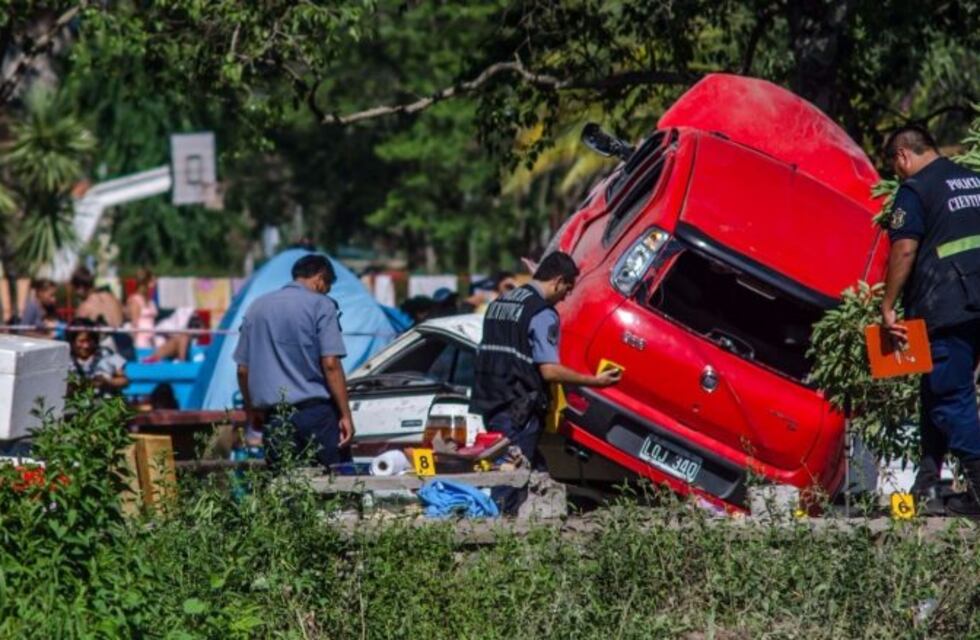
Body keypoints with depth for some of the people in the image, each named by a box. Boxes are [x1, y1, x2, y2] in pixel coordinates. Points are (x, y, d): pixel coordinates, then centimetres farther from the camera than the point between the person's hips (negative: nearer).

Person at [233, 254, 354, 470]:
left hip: (274, 419, 4)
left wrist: (252, 411, 27)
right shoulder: (320, 306, -2)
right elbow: (330, 364, -10)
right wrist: (345, 415, -8)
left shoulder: (257, 308, 14)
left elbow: (243, 369, 15)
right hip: (315, 412, -4)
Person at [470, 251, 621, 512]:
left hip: (486, 404, 8)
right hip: (519, 410, -8)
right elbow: (549, 370, -16)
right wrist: (594, 381, -9)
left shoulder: (498, 303, 16)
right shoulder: (543, 314, -11)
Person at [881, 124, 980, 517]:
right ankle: (927, 487, 17)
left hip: (944, 311, -8)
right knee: (939, 393, 16)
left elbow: (904, 250, -15)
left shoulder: (915, 190, -8)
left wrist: (887, 307, -10)